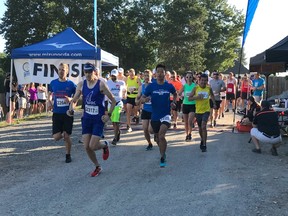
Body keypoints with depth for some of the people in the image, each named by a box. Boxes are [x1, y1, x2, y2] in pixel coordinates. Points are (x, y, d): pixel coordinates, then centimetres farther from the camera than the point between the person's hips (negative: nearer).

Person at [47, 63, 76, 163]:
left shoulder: (71, 84, -5)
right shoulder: (53, 83, 4)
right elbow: (50, 93, 21)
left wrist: (71, 99, -18)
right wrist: (49, 102, 2)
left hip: (68, 113, -2)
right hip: (56, 113, 3)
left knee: (66, 136, -1)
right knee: (56, 137, -3)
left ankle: (68, 155, 20)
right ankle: (63, 134, 33)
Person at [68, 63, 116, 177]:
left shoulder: (101, 84, -12)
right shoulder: (81, 84, 1)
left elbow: (113, 101, -5)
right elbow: (74, 100, 10)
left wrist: (109, 115, -11)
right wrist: (71, 109, -10)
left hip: (99, 119, -5)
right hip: (86, 118, 5)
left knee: (93, 146, -11)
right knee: (87, 147, 3)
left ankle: (105, 145, 25)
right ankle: (97, 167, 25)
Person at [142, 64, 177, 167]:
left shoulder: (169, 86, -4)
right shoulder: (151, 86, -4)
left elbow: (175, 94, 17)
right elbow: (143, 98, 1)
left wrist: (174, 102, -1)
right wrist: (145, 99, -22)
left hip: (166, 115, -2)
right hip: (155, 116, 3)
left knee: (161, 136, -22)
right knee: (157, 138, 16)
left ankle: (162, 158, -8)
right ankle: (163, 153, 44)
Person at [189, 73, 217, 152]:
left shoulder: (209, 88, -2)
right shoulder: (196, 88, -5)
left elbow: (212, 95, 19)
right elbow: (189, 98, -5)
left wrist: (214, 104, 9)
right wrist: (196, 97, -21)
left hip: (206, 110, -1)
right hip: (198, 111, 2)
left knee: (204, 126, -18)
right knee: (200, 128, 16)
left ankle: (204, 145, -11)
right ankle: (202, 140, 43)